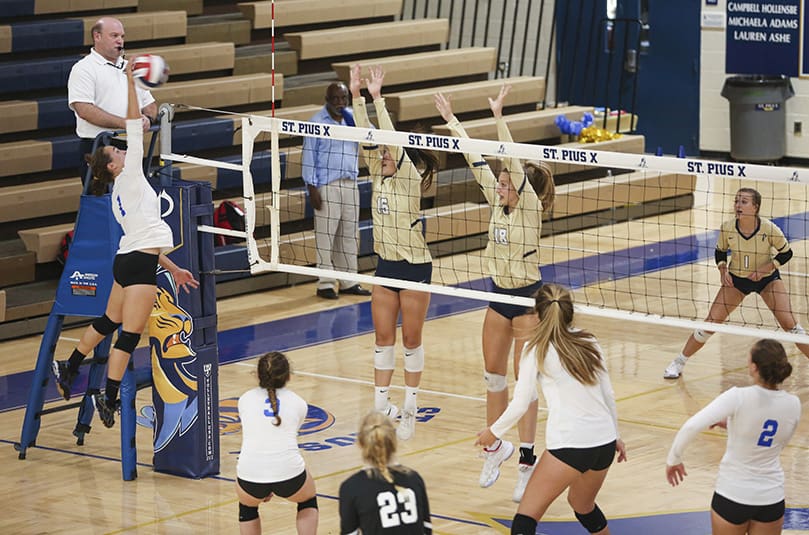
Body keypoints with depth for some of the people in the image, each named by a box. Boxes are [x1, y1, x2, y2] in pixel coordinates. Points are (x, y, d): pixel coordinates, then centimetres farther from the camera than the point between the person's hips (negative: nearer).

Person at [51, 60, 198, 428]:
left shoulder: (121, 194, 18)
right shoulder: (128, 178, -5)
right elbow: (134, 126, -13)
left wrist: (173, 269, 22)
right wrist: (131, 83, -11)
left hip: (129, 259, 9)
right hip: (139, 264, -9)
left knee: (108, 322, 23)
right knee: (129, 335, -7)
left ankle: (68, 370, 34)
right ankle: (109, 398, -6)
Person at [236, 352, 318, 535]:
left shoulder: (245, 399, 17)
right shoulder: (298, 403, 15)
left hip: (250, 475, 1)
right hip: (289, 474, 0)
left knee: (247, 508, 34)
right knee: (308, 502, 32)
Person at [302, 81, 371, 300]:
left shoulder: (352, 118, 9)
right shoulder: (317, 122, -5)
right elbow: (309, 156, -5)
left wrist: (353, 118, -16)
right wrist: (312, 187, -11)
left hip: (350, 184, 5)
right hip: (326, 186, -5)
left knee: (349, 235, 9)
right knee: (326, 235, -4)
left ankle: (348, 282, 16)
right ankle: (325, 284, -1)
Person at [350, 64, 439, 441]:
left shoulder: (410, 180, -14)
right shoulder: (380, 176, 3)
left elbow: (392, 142, -25)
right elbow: (368, 139, -4)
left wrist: (378, 98, -27)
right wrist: (356, 96, -12)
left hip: (414, 267, -7)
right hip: (385, 265, 7)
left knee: (411, 339, 3)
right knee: (383, 336, 8)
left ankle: (409, 409, 12)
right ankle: (381, 403, 12)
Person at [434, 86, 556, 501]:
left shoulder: (530, 207, -15)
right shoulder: (500, 204, 2)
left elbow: (514, 164, -28)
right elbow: (477, 162, 3)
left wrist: (499, 118, -35)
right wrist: (451, 120, 3)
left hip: (528, 299, -7)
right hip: (500, 296, 7)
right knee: (493, 375, 12)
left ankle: (527, 460, 0)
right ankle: (496, 446, 26)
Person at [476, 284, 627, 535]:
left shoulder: (537, 349, -2)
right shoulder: (589, 343, 12)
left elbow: (520, 404, -3)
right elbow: (609, 396, 17)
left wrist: (494, 432, 13)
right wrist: (615, 436, 30)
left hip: (569, 445, -6)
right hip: (604, 442, 6)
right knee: (582, 504, 32)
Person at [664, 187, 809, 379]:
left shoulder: (769, 229, -25)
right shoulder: (727, 228, -19)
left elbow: (786, 253, -11)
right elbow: (720, 252, 1)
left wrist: (764, 269, -22)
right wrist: (723, 270, -16)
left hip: (767, 278, -1)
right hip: (736, 279, 1)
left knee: (789, 324, -13)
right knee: (711, 322, -3)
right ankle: (679, 363, 11)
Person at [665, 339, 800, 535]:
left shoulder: (739, 397, -21)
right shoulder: (793, 404, -7)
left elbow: (691, 427, -27)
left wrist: (674, 458, -11)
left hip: (732, 495, -3)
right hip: (772, 498, 3)